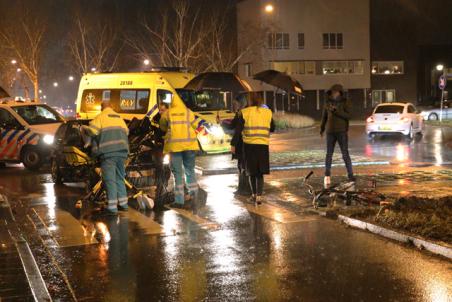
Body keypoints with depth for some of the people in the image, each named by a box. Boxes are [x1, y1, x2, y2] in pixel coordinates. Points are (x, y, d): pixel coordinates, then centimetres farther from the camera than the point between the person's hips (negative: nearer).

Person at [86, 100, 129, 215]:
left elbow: (91, 130, -6)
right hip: (122, 151, 5)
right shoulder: (119, 117, 20)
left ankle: (112, 206, -9)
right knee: (120, 178, 17)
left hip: (108, 151, -5)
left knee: (110, 179, -5)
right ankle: (123, 203, 20)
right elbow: (126, 131, 20)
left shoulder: (101, 117, 3)